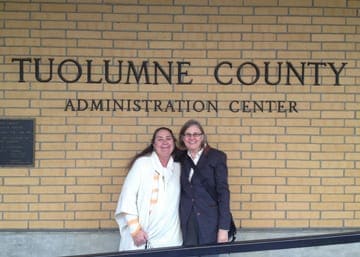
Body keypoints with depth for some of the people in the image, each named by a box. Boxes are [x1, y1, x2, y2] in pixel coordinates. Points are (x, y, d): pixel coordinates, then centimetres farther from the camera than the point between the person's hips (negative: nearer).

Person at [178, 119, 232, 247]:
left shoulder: (217, 157, -1)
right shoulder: (180, 159, 8)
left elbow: (223, 191, -6)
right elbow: (179, 191, 10)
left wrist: (224, 227, -13)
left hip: (209, 222, -2)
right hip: (186, 223, 3)